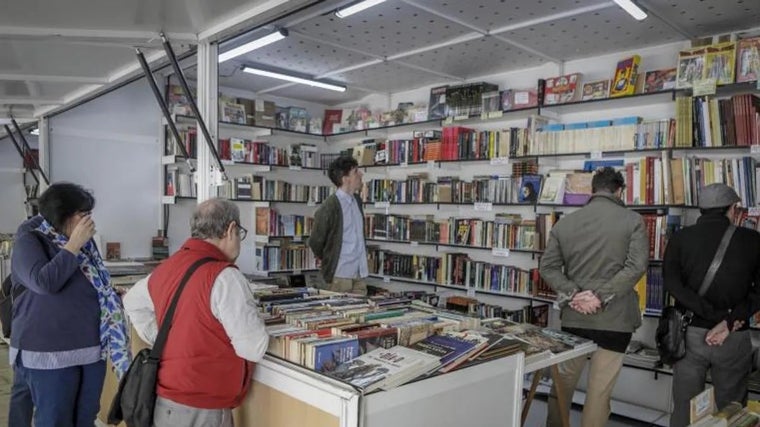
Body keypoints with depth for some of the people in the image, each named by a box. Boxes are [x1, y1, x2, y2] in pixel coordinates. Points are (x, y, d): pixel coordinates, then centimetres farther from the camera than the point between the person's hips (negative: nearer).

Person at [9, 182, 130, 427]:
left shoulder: (84, 242, 10)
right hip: (50, 352, -6)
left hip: (92, 347, 6)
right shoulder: (29, 241, -8)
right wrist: (74, 244, -20)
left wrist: (115, 295, 4)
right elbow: (44, 282, -25)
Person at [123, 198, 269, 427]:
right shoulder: (224, 276, -22)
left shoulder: (168, 266, 3)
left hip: (165, 397, 7)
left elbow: (133, 302, 21)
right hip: (198, 408, -7)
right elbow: (254, 349, -22)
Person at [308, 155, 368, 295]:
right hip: (340, 275, -7)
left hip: (360, 273, 7)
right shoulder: (329, 206, -15)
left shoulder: (357, 200, 9)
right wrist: (326, 261, 8)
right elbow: (315, 241, -6)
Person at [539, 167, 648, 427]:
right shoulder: (633, 221, -3)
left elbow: (547, 267, -1)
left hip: (573, 316, 3)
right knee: (600, 389, 8)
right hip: (614, 317, -3)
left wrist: (572, 294, -8)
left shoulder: (565, 222, 5)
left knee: (563, 380, 19)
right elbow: (636, 266, -14)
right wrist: (601, 296, -14)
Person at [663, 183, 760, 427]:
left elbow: (672, 283, -12)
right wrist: (729, 321, -11)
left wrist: (717, 316, -12)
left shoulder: (680, 238, -1)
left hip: (691, 333, 0)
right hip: (735, 338, 0)